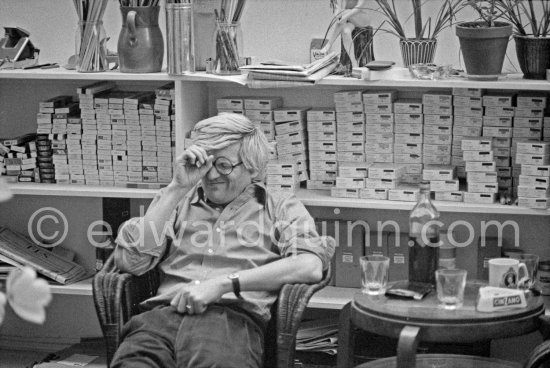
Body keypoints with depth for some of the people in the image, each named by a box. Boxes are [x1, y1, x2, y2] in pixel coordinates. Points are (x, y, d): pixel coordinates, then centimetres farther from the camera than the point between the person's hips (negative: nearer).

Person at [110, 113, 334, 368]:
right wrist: (177, 189, 7)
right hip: (163, 315, 2)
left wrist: (224, 283, -9)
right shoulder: (175, 202, 25)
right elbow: (129, 261, 10)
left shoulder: (280, 207, 18)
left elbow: (311, 267, -2)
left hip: (234, 318, -2)